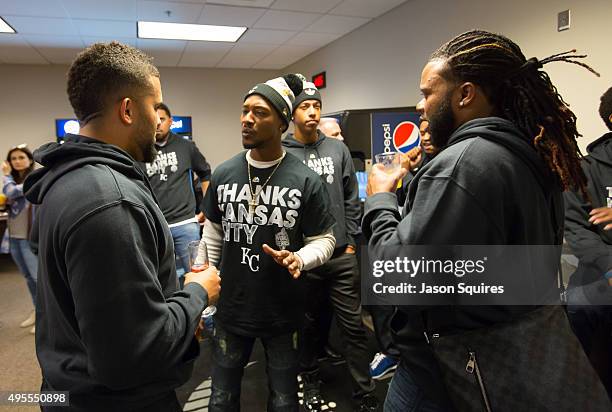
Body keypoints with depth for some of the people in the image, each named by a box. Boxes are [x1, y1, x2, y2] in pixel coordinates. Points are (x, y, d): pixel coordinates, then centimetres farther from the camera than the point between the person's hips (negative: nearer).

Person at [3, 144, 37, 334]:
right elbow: (8, 201, 19)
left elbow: (10, 192, -21)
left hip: (30, 237, -8)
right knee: (28, 276, 17)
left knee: (38, 276, -2)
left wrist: (6, 175, -5)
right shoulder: (15, 179, 13)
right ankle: (37, 310, 30)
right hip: (14, 237, 8)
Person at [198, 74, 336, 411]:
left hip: (284, 312, -2)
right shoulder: (222, 175, -3)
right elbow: (211, 239, 6)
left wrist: (299, 259, -26)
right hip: (230, 310, 3)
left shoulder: (306, 180, -13)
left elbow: (324, 240, -5)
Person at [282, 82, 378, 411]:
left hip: (341, 255, 2)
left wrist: (351, 241, 3)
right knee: (307, 325, 17)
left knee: (353, 326, 8)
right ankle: (310, 383, 38)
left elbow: (351, 199, 7)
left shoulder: (338, 149, 5)